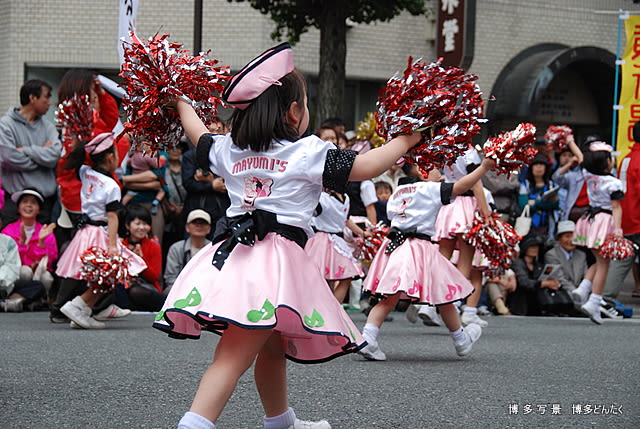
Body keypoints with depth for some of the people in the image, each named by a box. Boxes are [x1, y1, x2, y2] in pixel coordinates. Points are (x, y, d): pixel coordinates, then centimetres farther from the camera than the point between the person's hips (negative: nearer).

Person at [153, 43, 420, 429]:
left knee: (273, 347, 24)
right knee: (235, 356, -13)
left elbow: (198, 134, 36)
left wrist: (181, 102, 55)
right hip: (276, 259, -7)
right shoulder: (309, 152, -2)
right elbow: (364, 167, -4)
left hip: (232, 252, 7)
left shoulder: (229, 150, 16)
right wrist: (407, 140, 9)